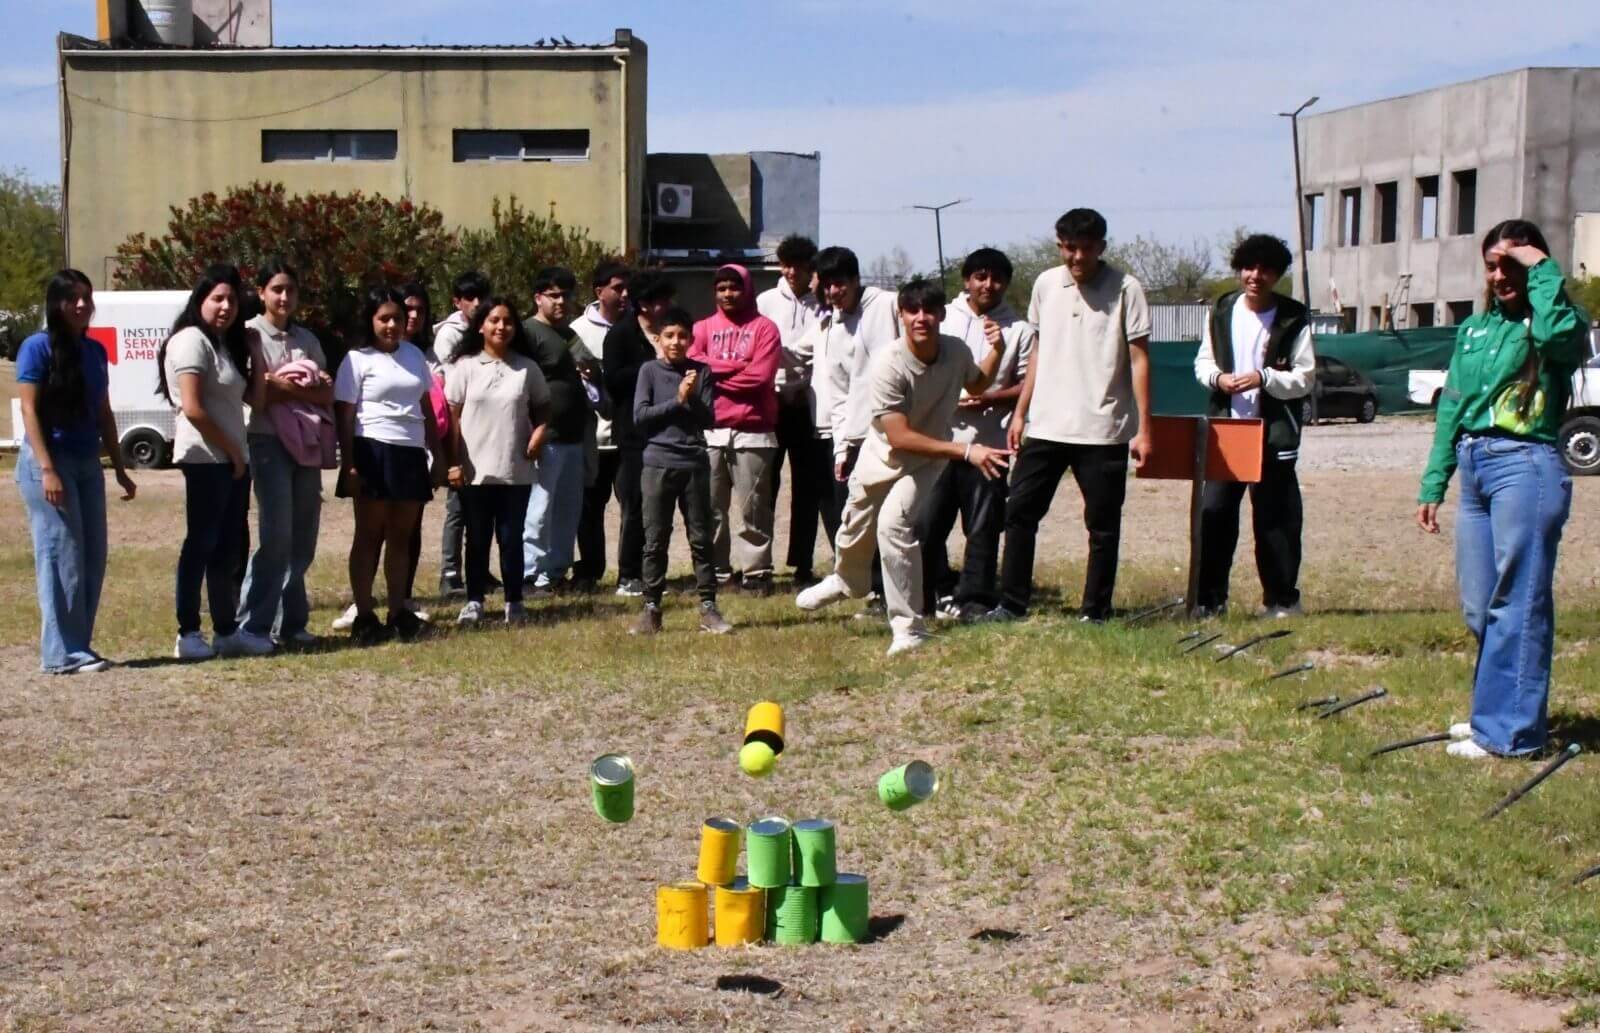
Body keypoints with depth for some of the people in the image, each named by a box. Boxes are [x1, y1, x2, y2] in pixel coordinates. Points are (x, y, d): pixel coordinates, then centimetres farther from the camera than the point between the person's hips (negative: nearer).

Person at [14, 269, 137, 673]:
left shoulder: (94, 351, 12)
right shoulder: (38, 347, -7)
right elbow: (29, 411, -12)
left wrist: (120, 469, 16)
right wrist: (47, 470, -20)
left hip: (87, 463, 7)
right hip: (49, 460, -7)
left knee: (93, 560, 7)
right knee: (62, 558, -7)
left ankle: (80, 646, 16)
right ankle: (62, 654, -3)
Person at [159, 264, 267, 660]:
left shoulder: (227, 344, 17)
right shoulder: (192, 341, -10)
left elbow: (255, 399, 13)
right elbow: (192, 408, -18)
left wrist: (255, 353, 8)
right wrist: (231, 451, -13)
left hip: (232, 459, 9)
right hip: (206, 459, -9)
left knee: (227, 549, 11)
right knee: (201, 544, -7)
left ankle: (226, 632, 17)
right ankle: (188, 634, -3)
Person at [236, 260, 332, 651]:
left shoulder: (307, 339, 17)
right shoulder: (250, 335, -1)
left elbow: (327, 393, 12)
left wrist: (284, 386, -6)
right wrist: (305, 388, -6)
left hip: (307, 442, 6)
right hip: (268, 441, -6)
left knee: (303, 540, 7)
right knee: (277, 537, -13)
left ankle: (291, 622, 14)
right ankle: (252, 625, -10)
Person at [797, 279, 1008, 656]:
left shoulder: (957, 351, -18)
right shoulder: (888, 365, -32)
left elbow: (976, 385, 8)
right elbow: (898, 437, -34)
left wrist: (997, 351, -11)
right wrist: (966, 450, -38)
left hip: (927, 460, 0)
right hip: (882, 456, 0)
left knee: (893, 524, -23)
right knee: (856, 526, 21)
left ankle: (909, 627, -14)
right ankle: (847, 580, 57)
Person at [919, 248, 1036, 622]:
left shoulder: (1019, 329, 3)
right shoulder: (943, 319, 9)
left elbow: (1029, 384, 1)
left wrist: (989, 399, -13)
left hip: (988, 441, -2)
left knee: (983, 527, 2)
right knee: (927, 522, 3)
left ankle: (974, 598, 12)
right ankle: (940, 593, 17)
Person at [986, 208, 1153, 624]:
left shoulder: (1125, 289, -6)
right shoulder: (1046, 284, 7)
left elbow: (1139, 360, -6)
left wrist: (1143, 428, -10)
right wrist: (1020, 412, 11)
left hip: (1103, 429, -4)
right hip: (1045, 426, 4)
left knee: (1103, 525, 4)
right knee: (1019, 512, 3)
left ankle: (1095, 612, 13)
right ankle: (1011, 604, 11)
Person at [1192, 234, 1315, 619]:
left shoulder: (1293, 319, -4)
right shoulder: (1221, 311, 7)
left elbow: (1304, 379, -4)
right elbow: (1202, 361, 14)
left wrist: (1264, 378, -20)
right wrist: (1217, 377, -8)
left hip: (1273, 435, -3)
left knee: (1276, 519, 2)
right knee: (1214, 513, 3)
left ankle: (1281, 599, 12)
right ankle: (1210, 598, 11)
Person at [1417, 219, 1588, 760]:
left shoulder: (1552, 324, -2)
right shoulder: (1474, 328, 16)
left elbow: (1558, 333, -28)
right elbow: (1451, 407, 18)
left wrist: (1544, 270, -14)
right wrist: (1433, 483, 14)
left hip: (1525, 466, -7)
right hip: (1475, 468, 7)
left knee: (1516, 605, -6)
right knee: (1479, 608, 12)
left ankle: (1509, 731, -2)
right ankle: (1496, 710, 26)